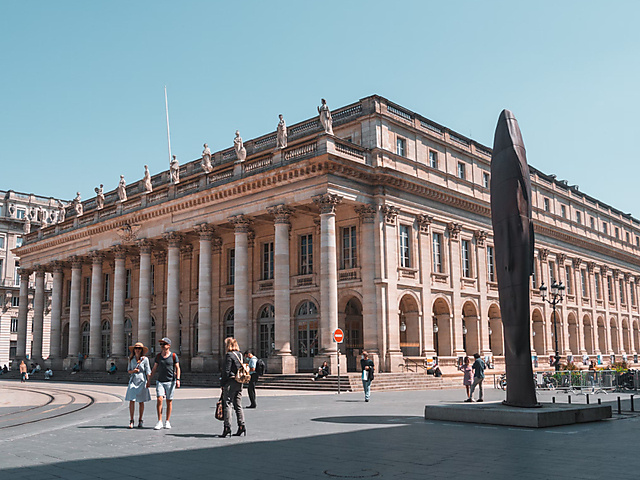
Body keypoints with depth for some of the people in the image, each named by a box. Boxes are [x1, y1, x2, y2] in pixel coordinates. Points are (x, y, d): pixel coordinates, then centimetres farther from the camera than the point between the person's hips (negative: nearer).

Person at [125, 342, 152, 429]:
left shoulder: (145, 359, -2)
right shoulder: (131, 359, 6)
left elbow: (148, 371, -1)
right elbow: (128, 370, 13)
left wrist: (148, 382, -8)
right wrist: (132, 371, -10)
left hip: (142, 381, -2)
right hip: (133, 380, 2)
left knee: (141, 402, 5)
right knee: (132, 401, -7)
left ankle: (140, 420, 15)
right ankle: (131, 421, -1)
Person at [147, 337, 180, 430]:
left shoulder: (173, 356, -2)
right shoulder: (158, 356, 8)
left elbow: (177, 368, -1)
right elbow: (154, 369, 14)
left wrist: (178, 380, -12)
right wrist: (149, 380, 12)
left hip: (170, 381, -2)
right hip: (160, 381, 2)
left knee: (169, 401, 3)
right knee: (159, 400, -11)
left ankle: (167, 422, 13)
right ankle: (159, 422, -6)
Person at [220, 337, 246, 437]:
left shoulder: (229, 355, -12)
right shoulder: (240, 355, 12)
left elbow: (226, 371, -14)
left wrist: (222, 383, -6)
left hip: (230, 382, -8)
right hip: (239, 383, 8)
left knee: (228, 404, -4)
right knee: (238, 405, 12)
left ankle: (227, 427, -7)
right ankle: (241, 426, 10)